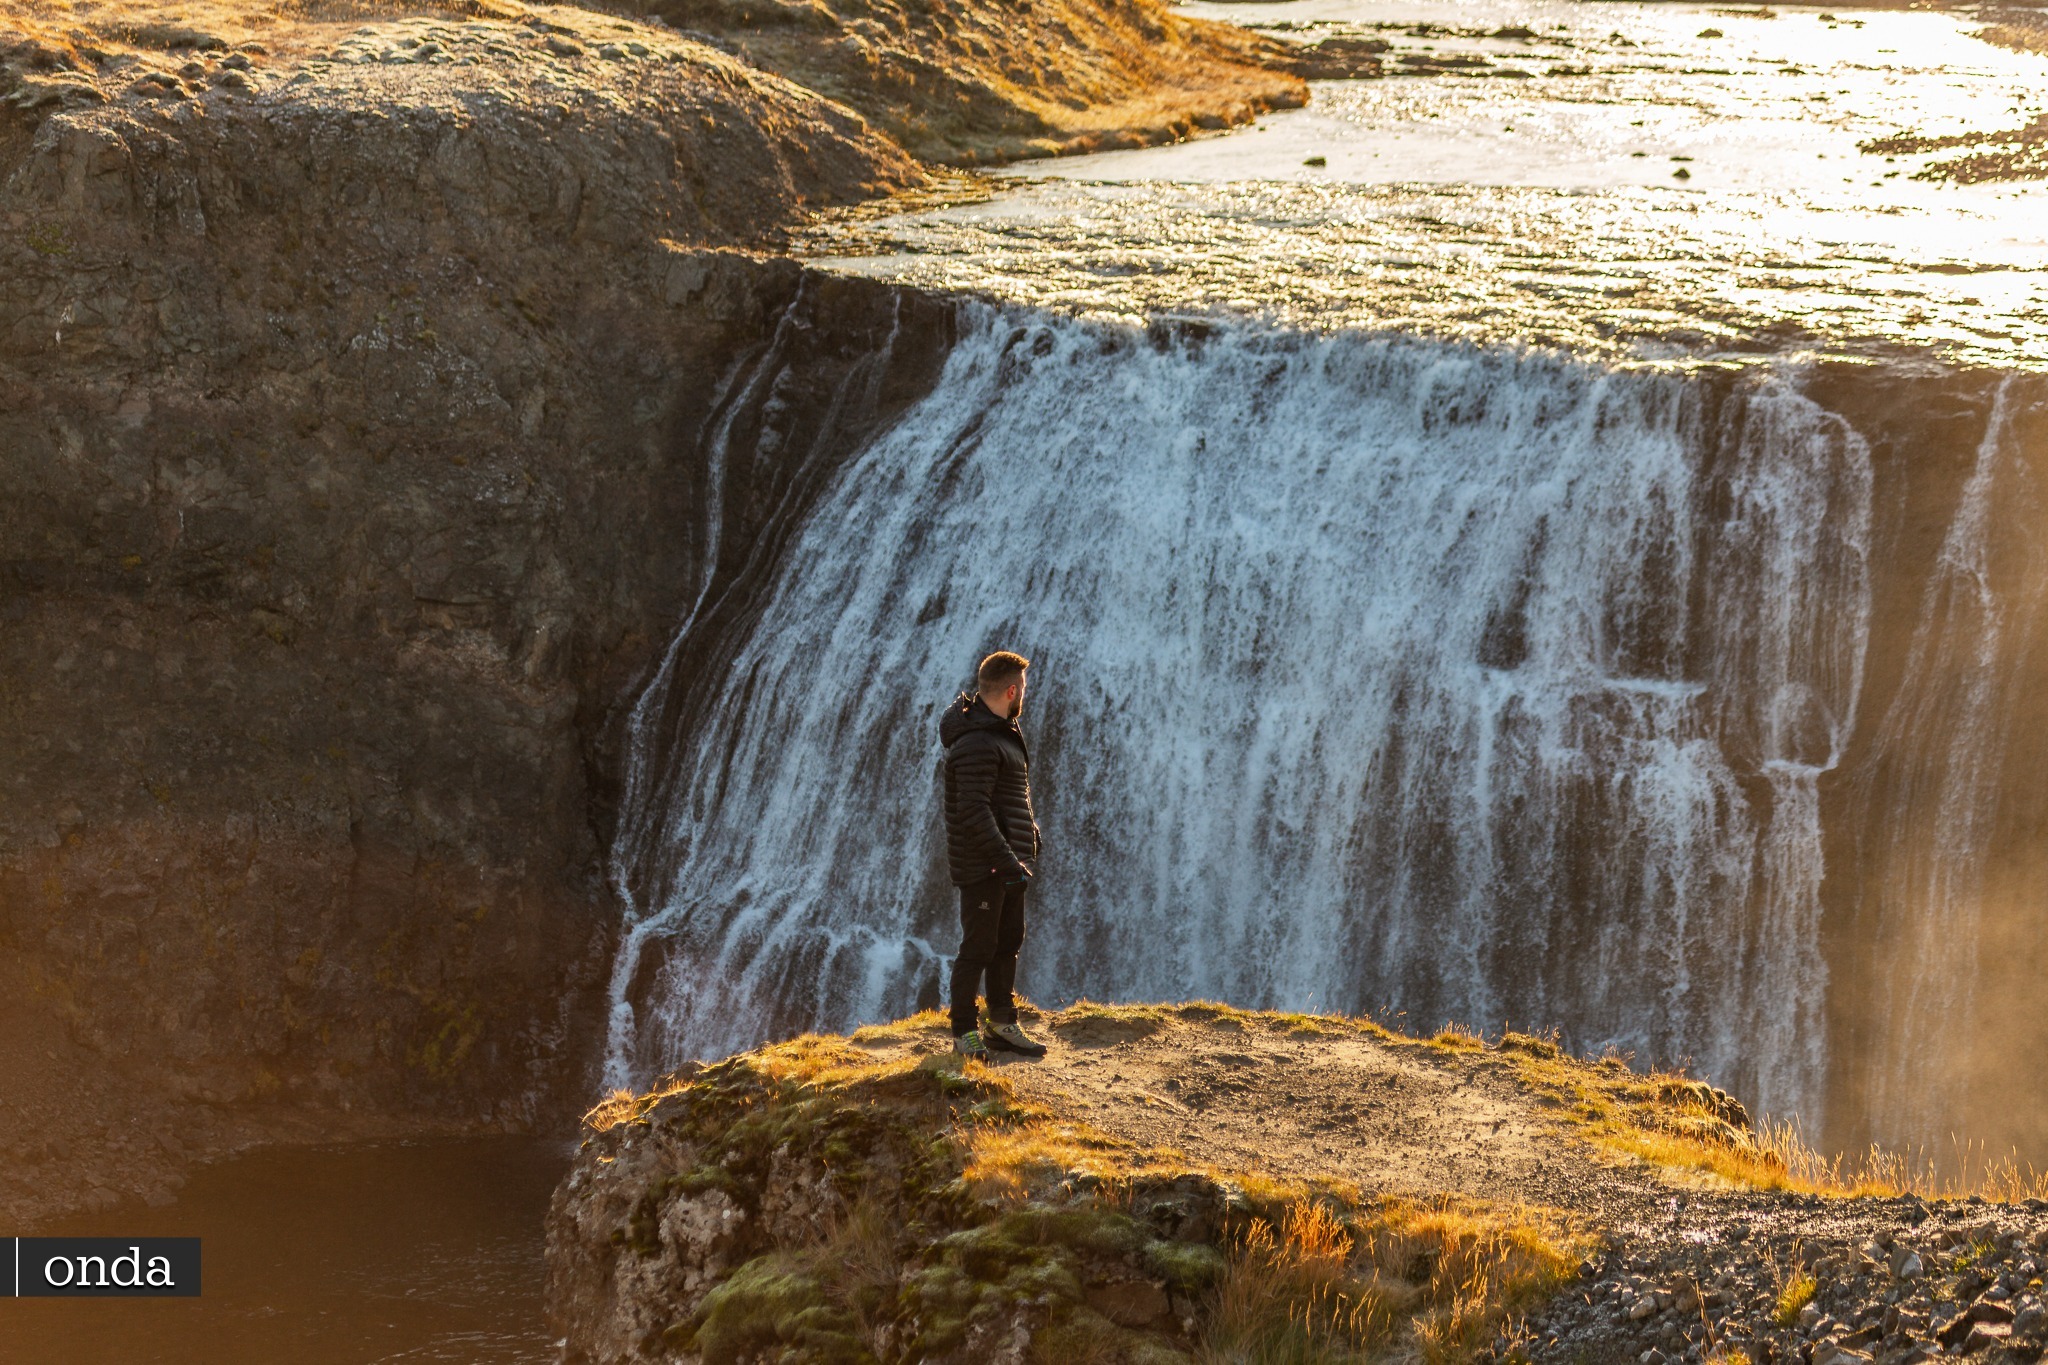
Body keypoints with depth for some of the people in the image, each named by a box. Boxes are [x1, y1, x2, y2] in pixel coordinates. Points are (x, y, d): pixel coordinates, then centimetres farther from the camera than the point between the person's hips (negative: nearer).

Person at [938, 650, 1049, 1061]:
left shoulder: (1001, 730, 12)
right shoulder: (976, 744, -22)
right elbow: (973, 812, -26)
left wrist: (1028, 835, 24)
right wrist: (1006, 860, -27)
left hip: (1007, 858, 10)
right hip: (982, 867, -10)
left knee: (1009, 941, 16)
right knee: (979, 947, -2)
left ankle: (1002, 1024, 27)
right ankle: (965, 1032, 9)